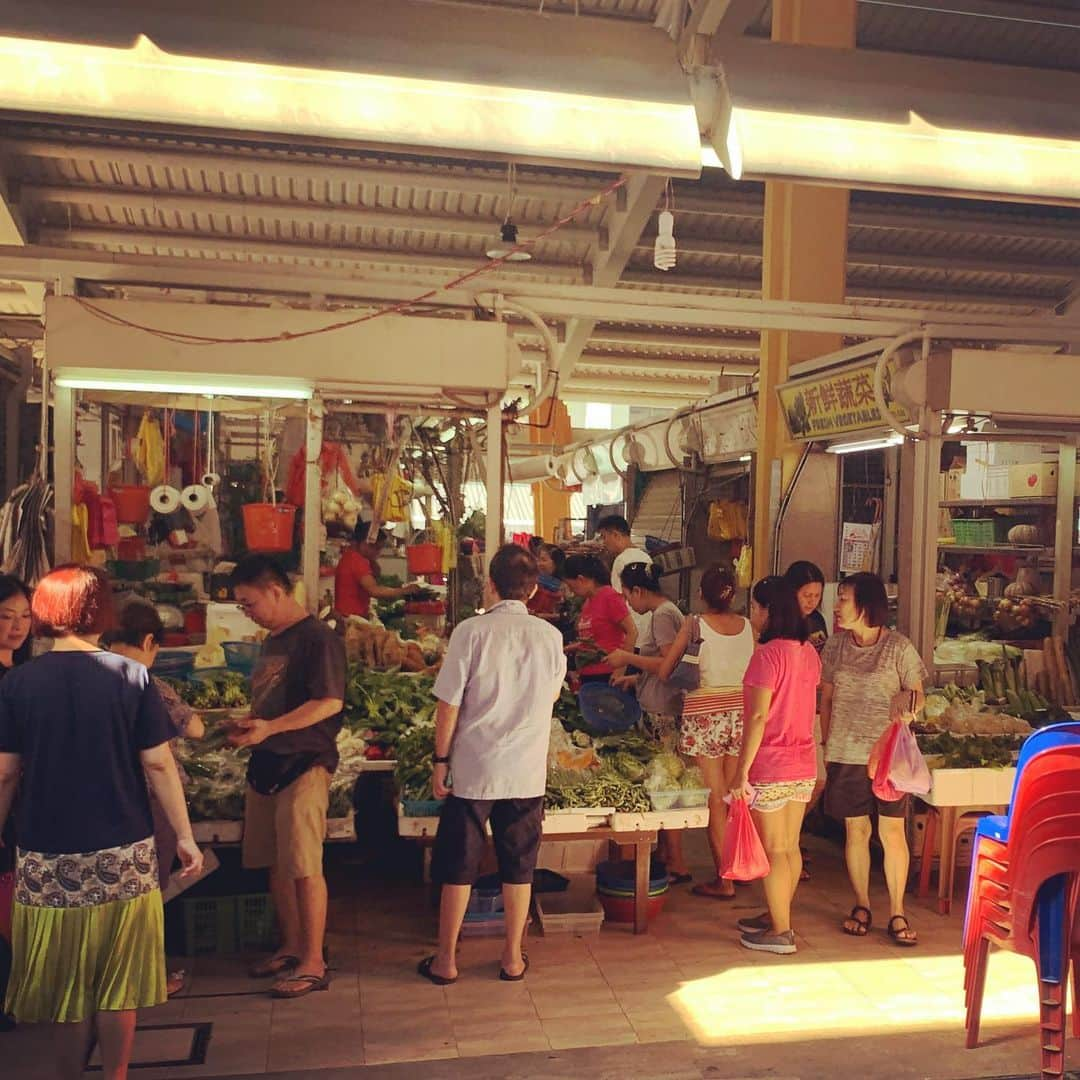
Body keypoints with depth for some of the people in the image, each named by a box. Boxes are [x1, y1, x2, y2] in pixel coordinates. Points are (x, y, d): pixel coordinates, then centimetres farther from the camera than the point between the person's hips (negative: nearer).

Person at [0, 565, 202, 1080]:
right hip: (124, 853, 0)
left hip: (49, 855, 1)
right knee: (118, 981, 13)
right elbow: (158, 765, -6)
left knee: (66, 982, 14)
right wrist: (184, 836, 3)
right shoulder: (132, 677, -7)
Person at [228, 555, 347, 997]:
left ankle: (313, 964, 5)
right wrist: (247, 725, 6)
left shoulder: (316, 638, -11)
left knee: (305, 868, -4)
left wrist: (268, 728, -22)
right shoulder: (271, 642, 17)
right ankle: (290, 949, 27)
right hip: (266, 764, 9)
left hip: (303, 765, -9)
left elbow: (329, 702, -20)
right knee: (277, 865, 14)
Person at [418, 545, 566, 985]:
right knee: (518, 867, 15)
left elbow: (449, 704, -10)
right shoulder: (550, 636, -3)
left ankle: (446, 960, 22)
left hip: (472, 770, -2)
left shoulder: (471, 631, -13)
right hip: (527, 773, 2)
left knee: (457, 867, 11)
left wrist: (440, 760, 0)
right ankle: (513, 958, 25)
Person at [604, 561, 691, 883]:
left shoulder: (663, 615, -13)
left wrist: (628, 658, -14)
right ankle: (664, 852, 22)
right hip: (656, 711, 10)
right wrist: (635, 679, 19)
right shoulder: (661, 613, 16)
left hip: (662, 714, -10)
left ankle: (677, 865, 2)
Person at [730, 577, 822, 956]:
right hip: (804, 766, 8)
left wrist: (742, 771, -16)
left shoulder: (768, 655, -18)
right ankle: (777, 916, 32)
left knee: (773, 851, 4)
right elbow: (811, 708, 12)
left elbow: (758, 717, -20)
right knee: (790, 847, 17)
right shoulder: (809, 652, 6)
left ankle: (780, 932, 14)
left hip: (770, 768, -8)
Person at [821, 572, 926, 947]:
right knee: (856, 830, 9)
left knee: (892, 831, 1)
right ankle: (861, 905, 23)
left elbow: (917, 694, 2)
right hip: (846, 752, 3)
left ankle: (897, 912, 14)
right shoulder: (835, 646, 4)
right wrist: (827, 742, 6)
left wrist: (907, 698, -21)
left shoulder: (899, 646, -5)